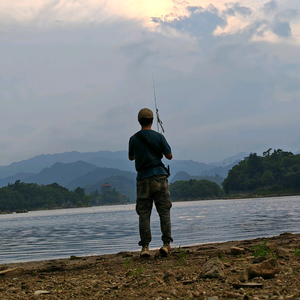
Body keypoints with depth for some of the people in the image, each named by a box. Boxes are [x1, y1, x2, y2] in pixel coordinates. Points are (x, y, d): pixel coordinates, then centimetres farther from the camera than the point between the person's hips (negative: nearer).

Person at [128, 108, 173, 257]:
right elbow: (169, 156, 4)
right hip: (159, 177, -1)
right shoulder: (158, 137, -3)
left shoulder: (133, 139, 3)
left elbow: (131, 157, 19)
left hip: (143, 179, 1)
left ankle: (145, 247, -4)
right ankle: (166, 244, -5)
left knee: (144, 214, 2)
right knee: (164, 211, 2)